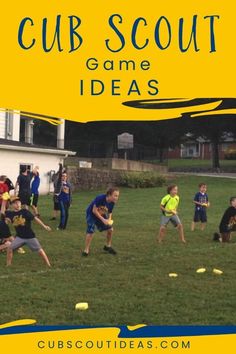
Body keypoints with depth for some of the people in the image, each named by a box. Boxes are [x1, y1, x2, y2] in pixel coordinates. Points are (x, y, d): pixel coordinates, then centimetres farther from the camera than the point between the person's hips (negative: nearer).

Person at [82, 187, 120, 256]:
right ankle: (86, 250, -3)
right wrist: (103, 219, -31)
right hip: (91, 214, -6)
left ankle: (108, 246, 23)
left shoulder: (112, 203, -16)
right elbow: (94, 210, -29)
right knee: (90, 232, -18)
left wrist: (109, 220, -21)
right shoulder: (100, 198, -35)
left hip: (102, 215, 6)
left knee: (110, 229, 2)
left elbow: (110, 212, 0)